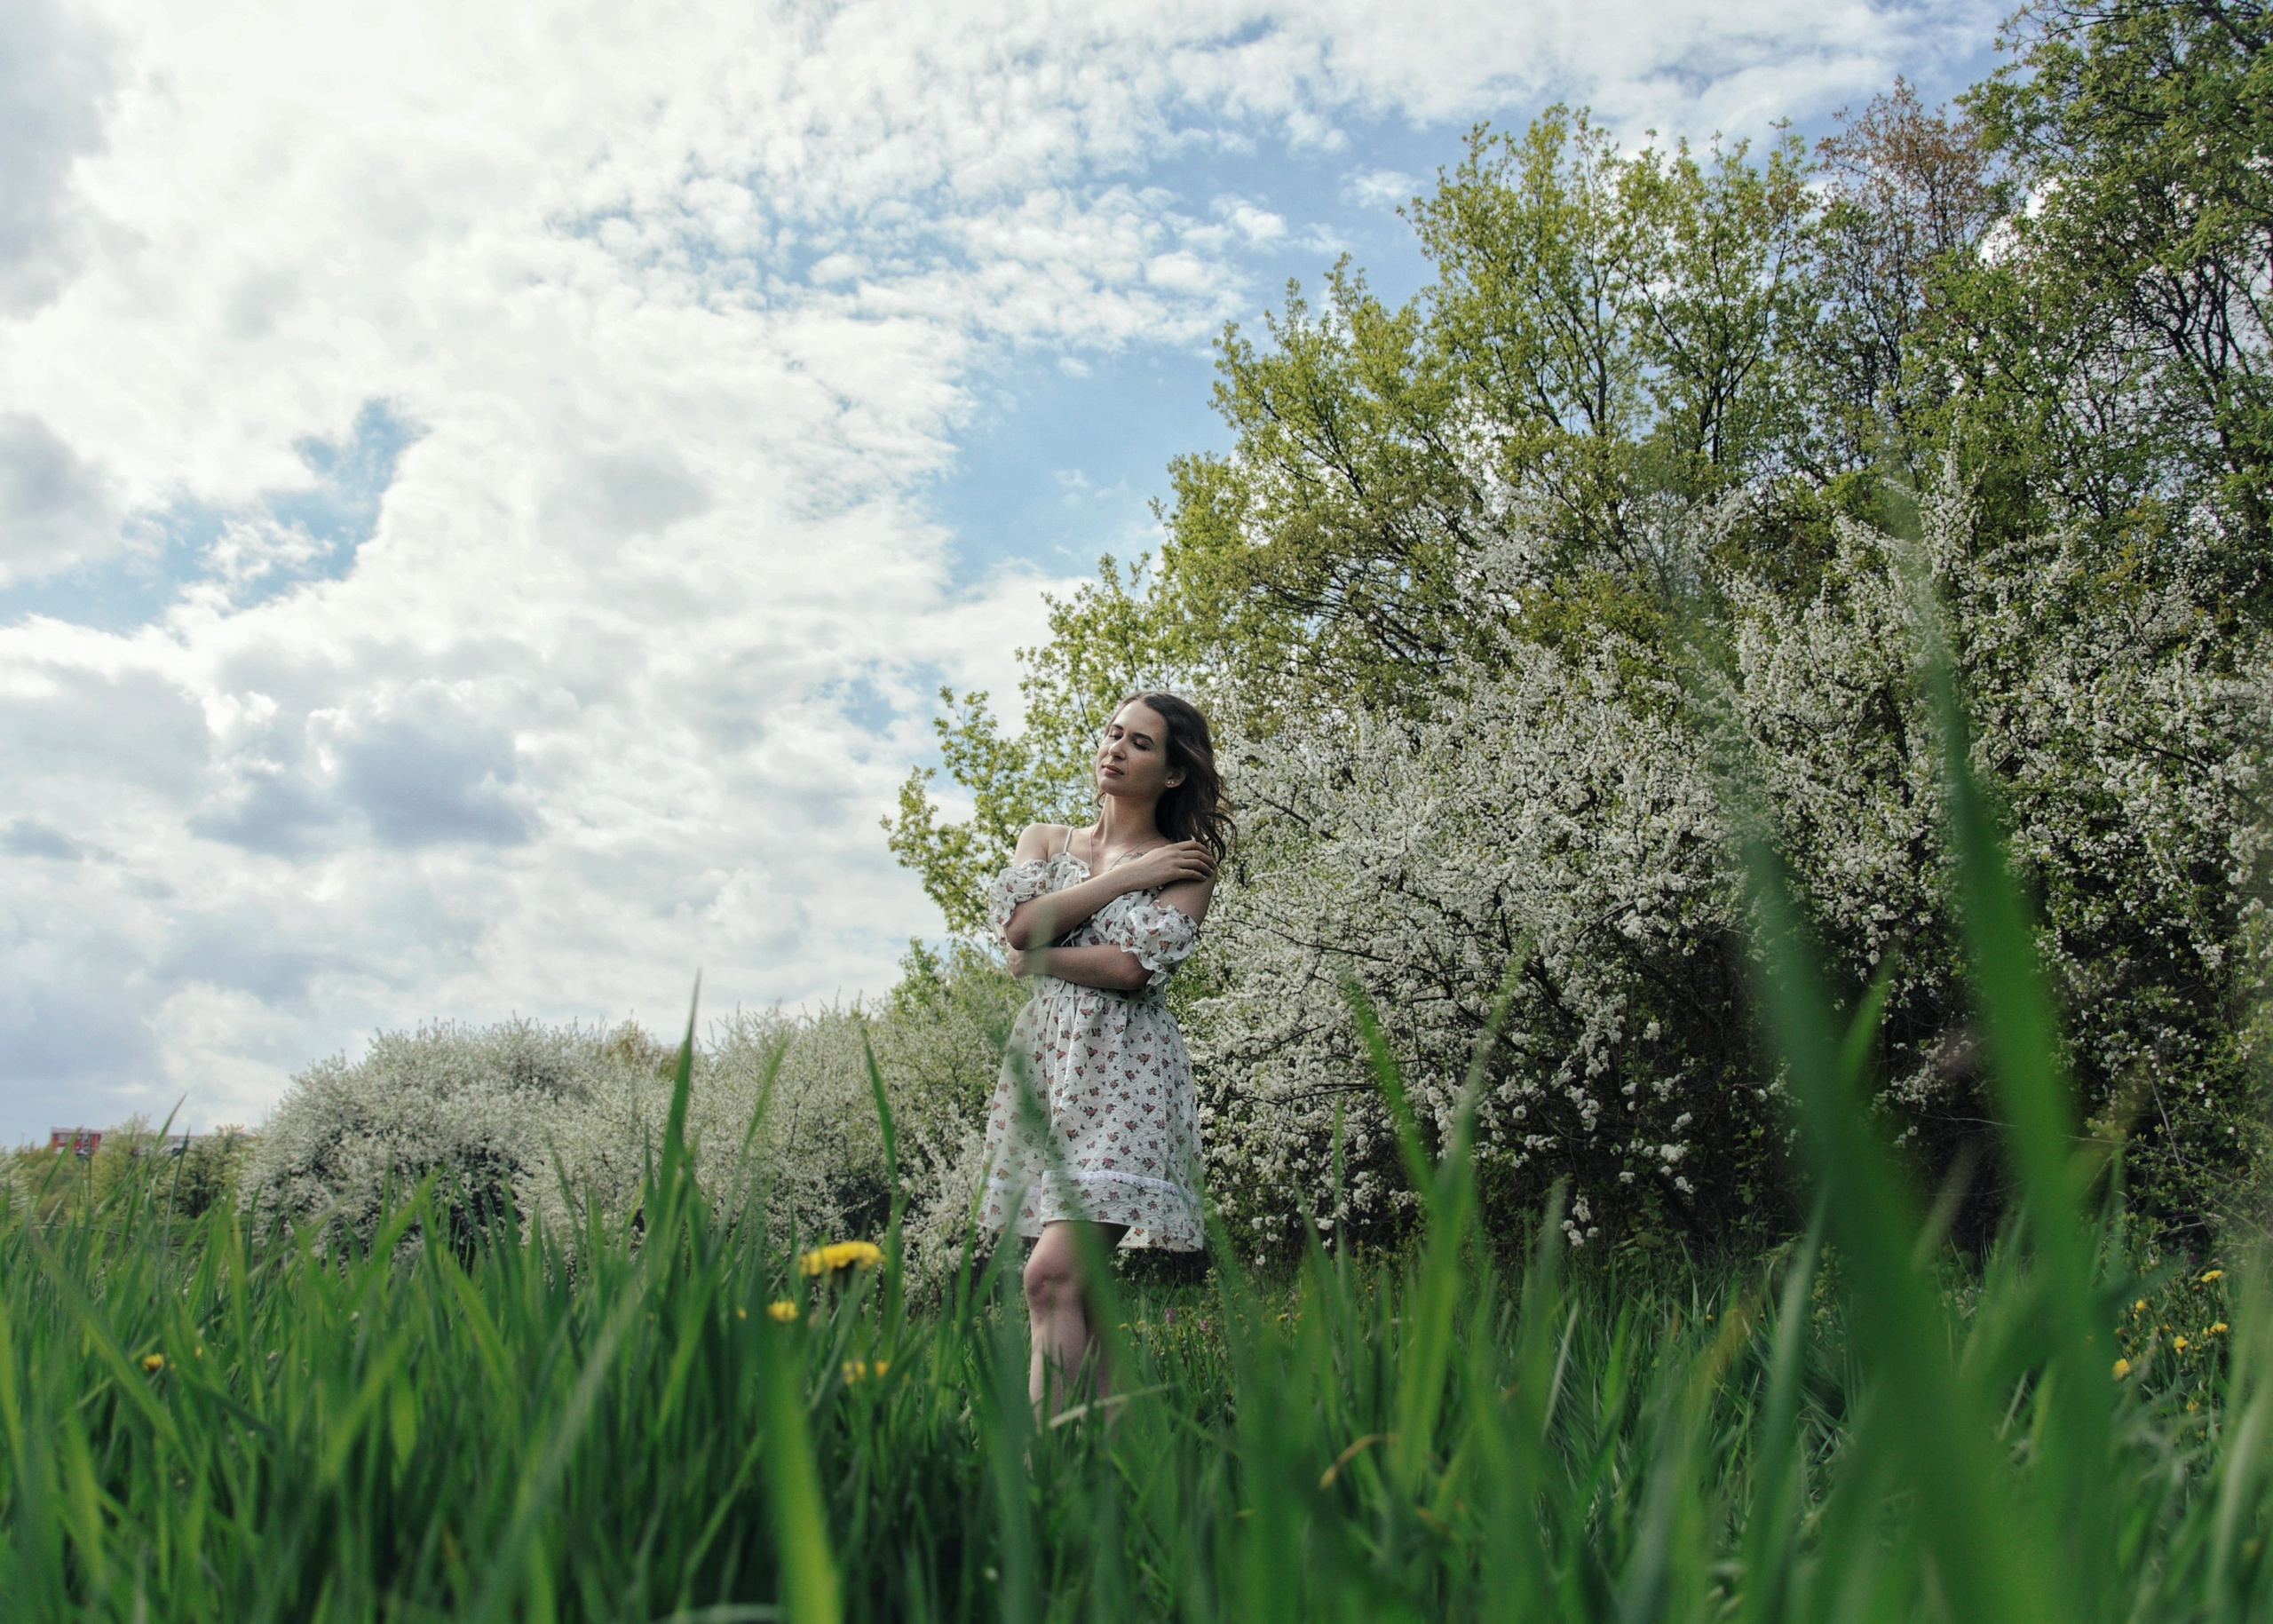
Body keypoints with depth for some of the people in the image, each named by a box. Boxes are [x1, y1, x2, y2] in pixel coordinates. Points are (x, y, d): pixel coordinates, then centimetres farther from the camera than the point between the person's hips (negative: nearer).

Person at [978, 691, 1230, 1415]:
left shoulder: (1186, 865, 4)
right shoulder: (1045, 840, 18)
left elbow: (1132, 967, -11)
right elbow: (1019, 923, -2)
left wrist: (1037, 958, 0)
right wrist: (1124, 877, -2)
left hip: (1122, 1073, -5)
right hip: (1042, 1064, 5)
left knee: (1052, 1276, -18)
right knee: (1080, 1289, 3)